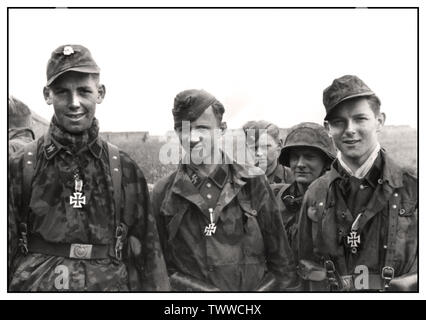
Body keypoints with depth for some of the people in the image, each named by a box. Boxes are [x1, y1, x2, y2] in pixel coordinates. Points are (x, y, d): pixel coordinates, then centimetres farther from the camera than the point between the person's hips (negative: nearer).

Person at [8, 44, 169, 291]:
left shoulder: (125, 170, 0)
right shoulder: (19, 167, -3)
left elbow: (147, 254, 1)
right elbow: (5, 251, -1)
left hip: (110, 286, 1)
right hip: (33, 286, -1)